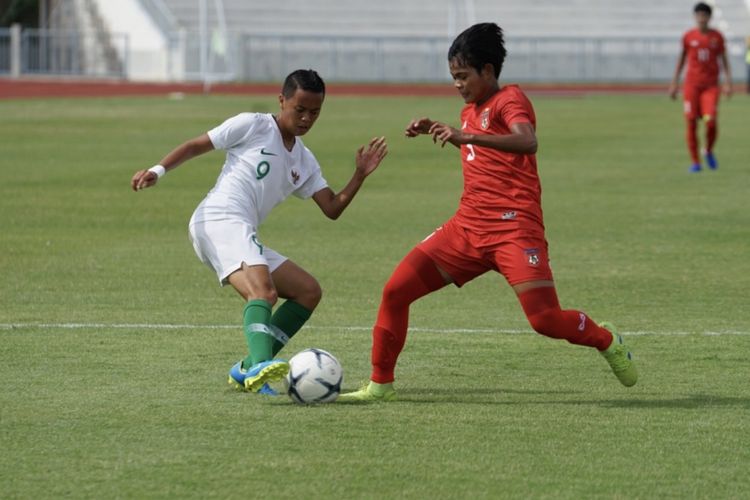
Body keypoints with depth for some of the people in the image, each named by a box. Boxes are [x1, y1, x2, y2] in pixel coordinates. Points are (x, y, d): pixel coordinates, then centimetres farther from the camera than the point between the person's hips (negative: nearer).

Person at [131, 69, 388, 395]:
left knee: (308, 291, 8)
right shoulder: (253, 126, 5)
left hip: (244, 237, 9)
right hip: (218, 220, -9)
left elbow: (332, 209, 15)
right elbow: (196, 146, 6)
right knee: (263, 289, -31)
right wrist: (158, 170, -7)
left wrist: (360, 175, 1)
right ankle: (260, 366, -55)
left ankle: (249, 368, 5)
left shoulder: (305, 163, 23)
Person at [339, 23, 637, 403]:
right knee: (396, 290, -3)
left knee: (546, 320, -16)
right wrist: (437, 131, 27)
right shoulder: (470, 109, 17)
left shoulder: (510, 99, -7)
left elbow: (527, 142, -29)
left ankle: (606, 341, 16)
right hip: (468, 226, 8)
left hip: (514, 228, -8)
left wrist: (467, 135, -39)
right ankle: (380, 385, 8)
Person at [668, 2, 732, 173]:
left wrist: (728, 82, -2)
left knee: (711, 121, -15)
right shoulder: (688, 37, 3)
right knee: (691, 123, -4)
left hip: (711, 85, 0)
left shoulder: (717, 37, 3)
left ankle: (709, 151, 13)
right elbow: (681, 59, 11)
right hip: (691, 85, 0)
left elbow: (724, 60, 8)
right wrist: (674, 83, 9)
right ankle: (695, 162, 6)